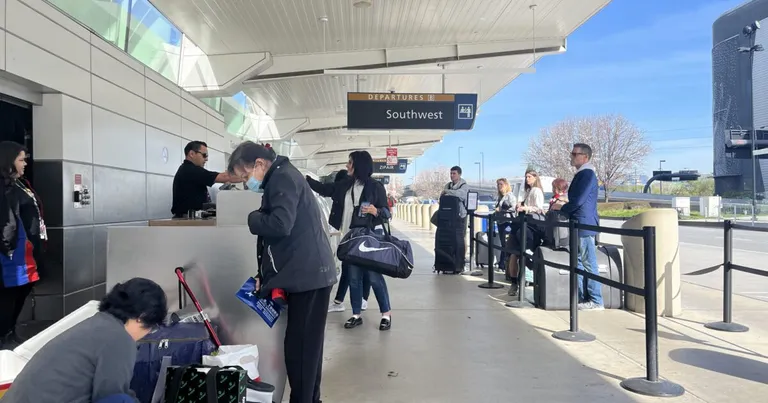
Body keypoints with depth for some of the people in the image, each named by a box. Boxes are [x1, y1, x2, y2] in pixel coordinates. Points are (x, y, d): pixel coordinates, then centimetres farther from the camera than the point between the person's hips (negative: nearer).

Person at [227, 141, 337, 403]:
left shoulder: (283, 178, -11)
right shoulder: (279, 180, 20)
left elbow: (280, 225, -26)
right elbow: (273, 233, 21)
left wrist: (249, 219, -9)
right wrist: (264, 274, 15)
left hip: (308, 274, -11)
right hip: (307, 273, 11)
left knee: (299, 346, -5)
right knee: (306, 344, 17)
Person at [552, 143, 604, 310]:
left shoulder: (587, 174, -14)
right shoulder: (582, 174, 17)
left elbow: (578, 201, -20)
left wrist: (561, 208, -5)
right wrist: (563, 207, 12)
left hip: (584, 226, -10)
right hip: (579, 225, 10)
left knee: (589, 264, -5)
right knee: (579, 263, 13)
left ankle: (596, 301, 2)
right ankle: (582, 298, 20)